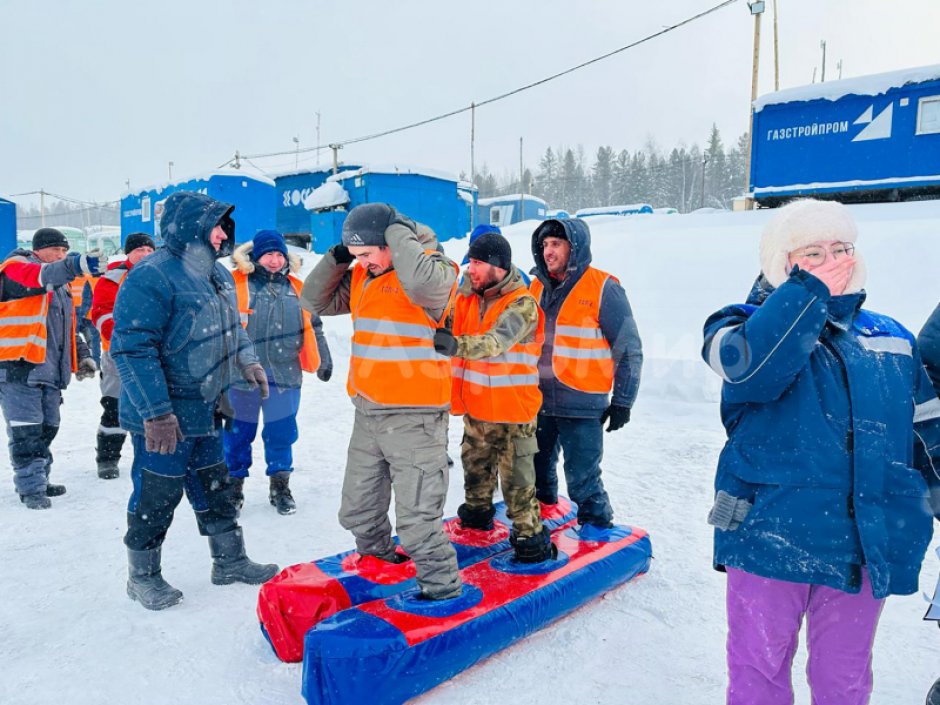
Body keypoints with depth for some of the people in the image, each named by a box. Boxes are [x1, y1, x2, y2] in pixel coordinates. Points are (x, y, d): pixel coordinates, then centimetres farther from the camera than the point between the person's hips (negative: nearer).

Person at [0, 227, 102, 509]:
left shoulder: (61, 285, 20)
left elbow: (68, 328, 25)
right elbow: (42, 276, -28)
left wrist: (82, 356, 12)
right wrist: (76, 264, -46)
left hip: (49, 370, 8)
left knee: (46, 428, 15)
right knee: (27, 432, -6)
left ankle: (38, 480, 28)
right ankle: (31, 488, 1)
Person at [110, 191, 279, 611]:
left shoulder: (217, 274, 8)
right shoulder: (151, 277, -21)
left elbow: (231, 325, 24)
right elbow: (132, 348, -25)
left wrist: (247, 361, 12)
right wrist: (155, 413, -27)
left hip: (205, 411, 9)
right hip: (162, 418, -9)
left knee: (214, 487, 18)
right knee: (157, 495, 5)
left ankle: (229, 561, 33)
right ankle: (142, 576, 26)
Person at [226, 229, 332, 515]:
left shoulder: (296, 288, 9)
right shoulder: (235, 285, -4)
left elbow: (312, 327, 17)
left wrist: (323, 361, 18)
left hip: (284, 375, 3)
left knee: (281, 432, 9)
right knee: (238, 432, 9)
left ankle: (280, 485, 24)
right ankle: (234, 482, 27)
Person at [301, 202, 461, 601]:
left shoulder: (434, 267, -11)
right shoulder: (362, 276, 10)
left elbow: (422, 283, -35)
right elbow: (317, 301, 14)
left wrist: (398, 231, -19)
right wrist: (337, 258, 1)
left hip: (413, 418, -8)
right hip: (367, 416, 8)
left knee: (417, 519, -4)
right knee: (358, 513, 21)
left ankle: (442, 589, 15)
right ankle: (378, 560, 47)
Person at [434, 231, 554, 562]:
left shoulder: (522, 304, -16)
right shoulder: (466, 297, 5)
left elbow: (495, 342, -31)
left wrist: (457, 345, -48)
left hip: (512, 410, -6)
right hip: (475, 405, 7)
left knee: (516, 478, -1)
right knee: (475, 465, 23)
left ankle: (530, 533, 12)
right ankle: (477, 511, 44)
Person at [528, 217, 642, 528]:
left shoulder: (603, 289, -10)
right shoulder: (538, 287, 8)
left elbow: (629, 349, -8)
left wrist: (622, 401, -8)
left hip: (581, 406, -6)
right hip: (538, 401, 6)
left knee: (583, 479, -2)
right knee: (537, 472, 19)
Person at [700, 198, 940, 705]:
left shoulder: (891, 340, 10)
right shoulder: (749, 323, -3)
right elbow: (752, 366, -28)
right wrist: (808, 292, -19)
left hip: (868, 544, 4)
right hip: (771, 536, -3)